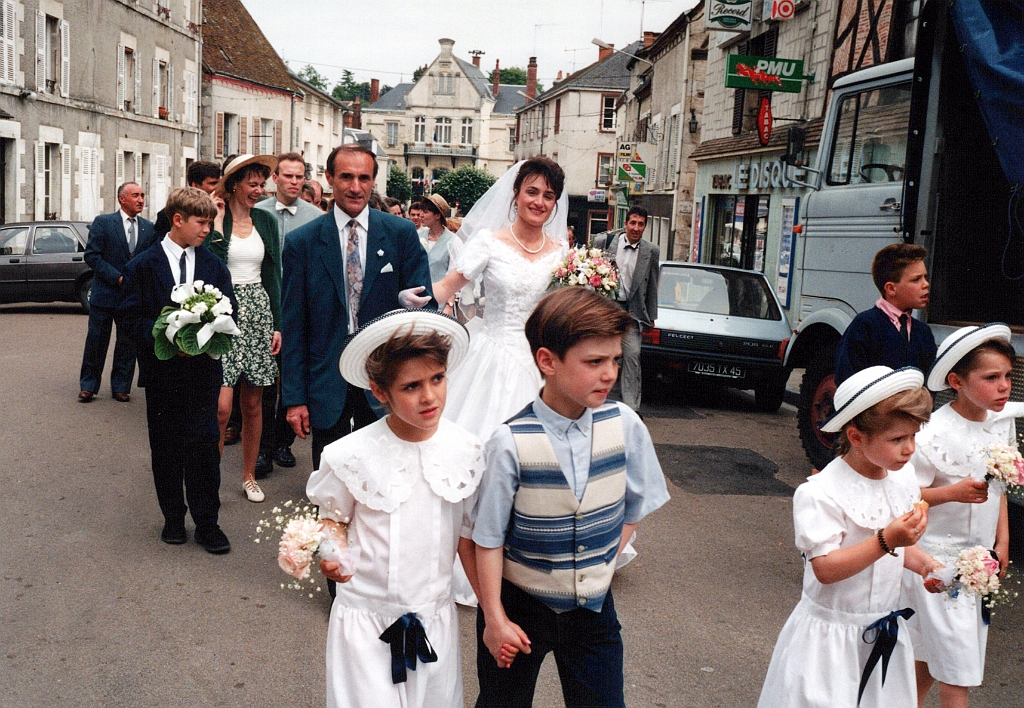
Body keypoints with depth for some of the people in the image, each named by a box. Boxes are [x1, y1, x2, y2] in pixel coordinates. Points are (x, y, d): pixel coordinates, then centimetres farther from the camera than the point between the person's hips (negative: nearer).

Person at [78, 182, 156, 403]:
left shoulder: (149, 228, 7)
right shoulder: (103, 222, -3)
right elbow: (91, 255, -8)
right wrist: (118, 277, -14)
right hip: (105, 293, -3)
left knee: (127, 344, 8)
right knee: (96, 341, 5)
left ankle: (121, 387, 18)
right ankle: (88, 386, 16)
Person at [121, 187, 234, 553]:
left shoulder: (214, 265, 7)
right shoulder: (144, 265, 0)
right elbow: (135, 317, -4)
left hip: (203, 369, 1)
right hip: (162, 369, -1)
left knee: (204, 444, -1)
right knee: (166, 447, 9)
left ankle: (206, 522, 8)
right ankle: (173, 517, 24)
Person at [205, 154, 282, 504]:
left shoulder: (266, 221, 10)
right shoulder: (213, 219, -3)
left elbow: (273, 275, 11)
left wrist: (277, 325, 7)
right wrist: (218, 225, -14)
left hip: (257, 313, 4)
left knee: (253, 404, 10)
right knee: (221, 406, -11)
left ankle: (249, 476, 24)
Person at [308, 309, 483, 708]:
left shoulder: (467, 453, -7)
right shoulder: (352, 455, -14)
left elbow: (468, 538, 1)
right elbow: (334, 517, 3)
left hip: (435, 618, 3)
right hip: (366, 618, -2)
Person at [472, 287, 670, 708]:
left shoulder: (625, 426, -12)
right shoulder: (511, 443, -23)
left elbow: (633, 509, 3)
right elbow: (488, 538, -14)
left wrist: (603, 566, -1)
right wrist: (494, 618, -10)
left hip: (593, 608, 3)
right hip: (520, 605, -2)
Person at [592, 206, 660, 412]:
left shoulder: (650, 251, 3)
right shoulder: (604, 243, 1)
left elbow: (652, 287, 9)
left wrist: (651, 316, 9)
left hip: (632, 311, -1)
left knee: (632, 355, -12)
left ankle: (631, 406, -9)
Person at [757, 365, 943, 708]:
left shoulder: (904, 478, 2)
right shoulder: (820, 493, -22)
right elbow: (825, 568, -27)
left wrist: (923, 563, -3)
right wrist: (887, 541, -33)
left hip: (886, 631, 7)